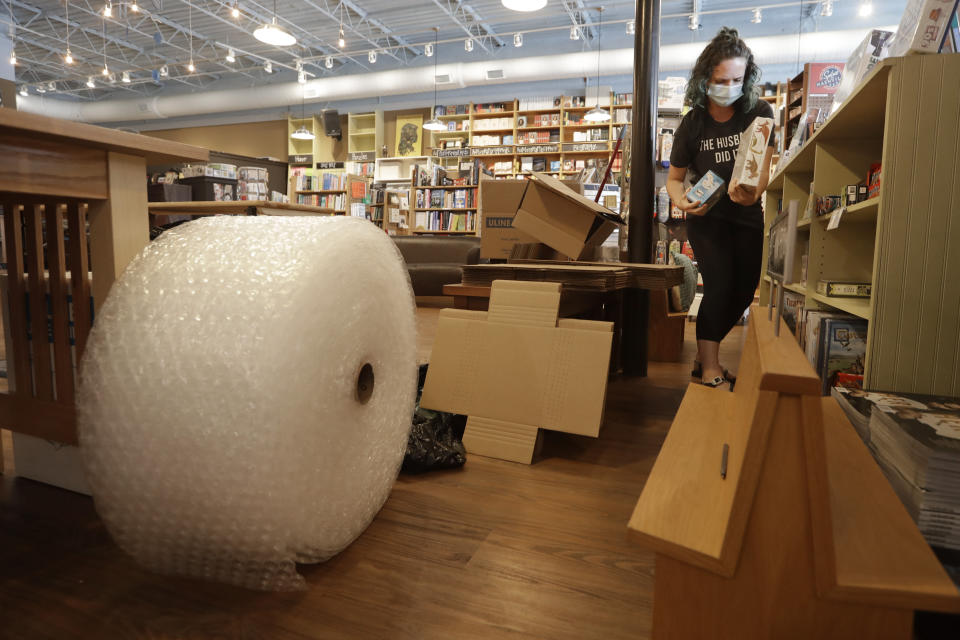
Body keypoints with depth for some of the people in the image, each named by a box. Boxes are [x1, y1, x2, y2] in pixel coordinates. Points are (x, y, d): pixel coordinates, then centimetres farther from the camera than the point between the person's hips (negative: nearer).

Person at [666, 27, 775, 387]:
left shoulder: (759, 113, -6)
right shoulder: (693, 123, -6)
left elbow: (764, 165, -15)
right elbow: (674, 178, 0)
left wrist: (752, 192, -38)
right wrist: (681, 202, -22)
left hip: (748, 216, 3)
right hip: (706, 216, -2)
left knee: (744, 291, 5)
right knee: (720, 283, -19)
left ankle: (703, 356, 23)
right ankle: (710, 365, -10)